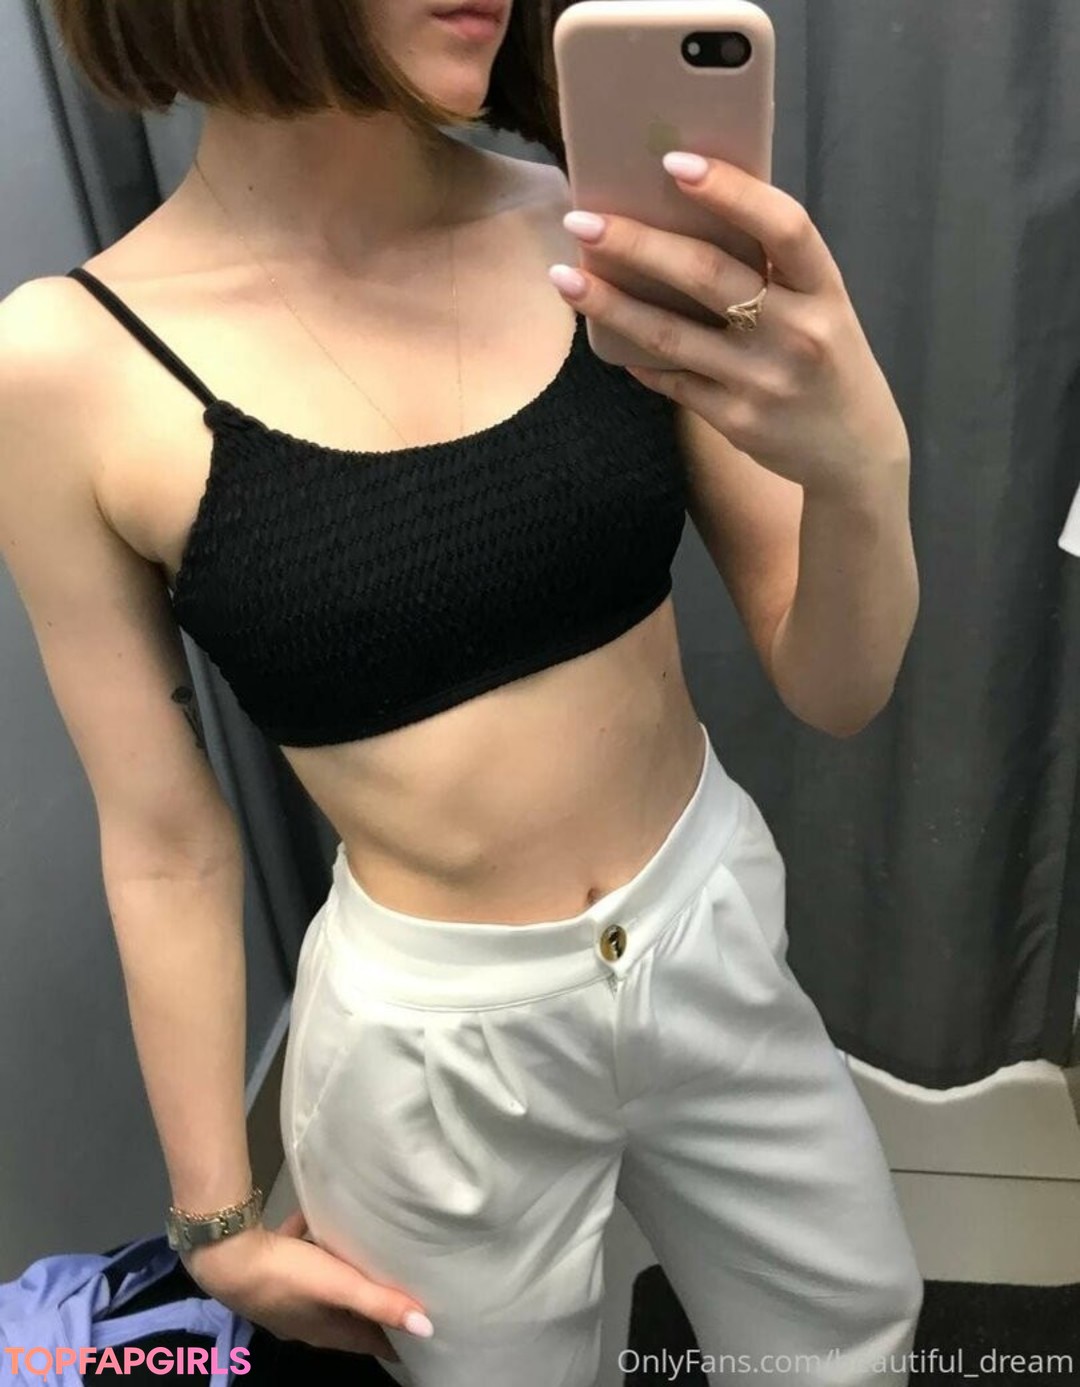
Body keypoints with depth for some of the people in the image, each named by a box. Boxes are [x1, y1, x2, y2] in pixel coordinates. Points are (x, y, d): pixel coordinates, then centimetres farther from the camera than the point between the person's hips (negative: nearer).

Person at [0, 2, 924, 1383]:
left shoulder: (616, 241, -10)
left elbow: (835, 689, -7)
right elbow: (162, 840, -6)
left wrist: (861, 467, -29)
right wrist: (218, 1218, 4)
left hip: (718, 928, 3)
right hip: (437, 1039, -2)